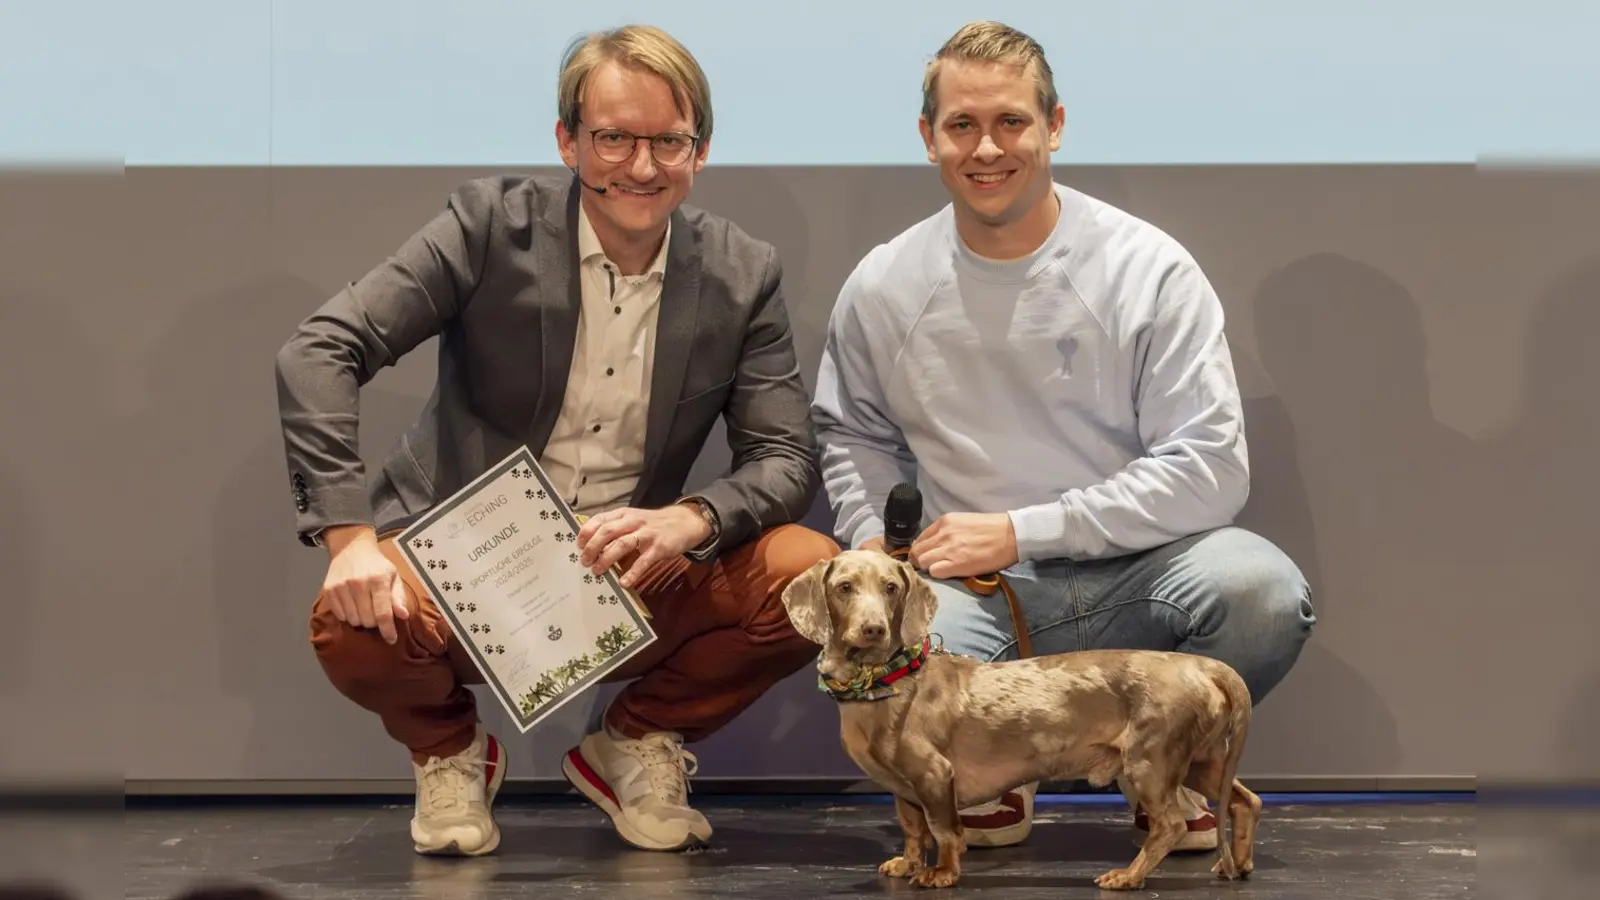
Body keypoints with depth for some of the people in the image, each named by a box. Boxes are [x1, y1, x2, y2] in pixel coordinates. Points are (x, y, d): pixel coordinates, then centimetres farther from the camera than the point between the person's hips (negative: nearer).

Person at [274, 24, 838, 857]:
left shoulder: (745, 277, 0)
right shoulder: (491, 224, -9)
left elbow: (786, 460, -2)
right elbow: (321, 351, -15)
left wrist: (690, 521, -26)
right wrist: (348, 536, -28)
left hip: (633, 582, 2)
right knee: (351, 626, -35)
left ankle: (638, 742, 6)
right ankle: (448, 748, 4)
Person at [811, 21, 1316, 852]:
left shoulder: (1147, 270, -6)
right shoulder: (882, 289, 4)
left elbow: (1210, 470, -10)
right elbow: (854, 436, 21)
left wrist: (1020, 533, -13)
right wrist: (876, 540, -2)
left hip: (1128, 577, 0)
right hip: (972, 595, 1)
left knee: (1261, 588, -33)